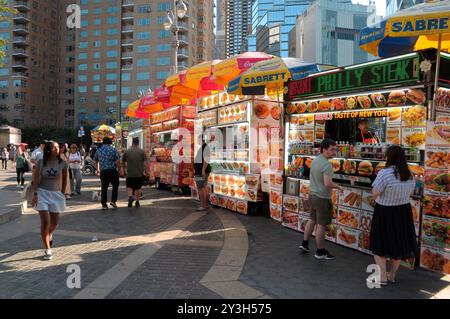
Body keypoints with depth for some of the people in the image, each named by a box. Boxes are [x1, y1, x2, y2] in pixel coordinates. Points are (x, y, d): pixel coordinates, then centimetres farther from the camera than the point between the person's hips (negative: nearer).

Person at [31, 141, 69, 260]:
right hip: (42, 192, -2)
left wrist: (62, 193, 8)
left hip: (56, 193, 2)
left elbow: (64, 179, 7)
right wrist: (35, 194, -14)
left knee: (55, 222, 10)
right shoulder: (40, 162, -8)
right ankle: (48, 250, -2)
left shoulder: (63, 163, -5)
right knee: (45, 221, -11)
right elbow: (35, 179, -6)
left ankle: (49, 234, 47)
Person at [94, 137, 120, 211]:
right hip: (113, 171, -2)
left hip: (103, 171, 2)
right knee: (115, 186, 16)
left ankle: (104, 205, 6)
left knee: (104, 188, 7)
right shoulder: (113, 150, -1)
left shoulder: (99, 150, 8)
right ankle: (113, 201, 7)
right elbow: (118, 162, -9)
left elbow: (95, 161, 20)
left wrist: (97, 169, 35)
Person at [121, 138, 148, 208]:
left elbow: (123, 162, 10)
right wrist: (144, 171, -2)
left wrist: (123, 170, 24)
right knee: (138, 188, 12)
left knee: (129, 186, 14)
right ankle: (137, 202, 17)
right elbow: (145, 162, -9)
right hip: (140, 173, 0)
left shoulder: (127, 151, 1)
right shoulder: (142, 151, -3)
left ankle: (130, 197, -12)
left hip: (130, 173, 0)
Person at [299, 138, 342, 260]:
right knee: (321, 225, 3)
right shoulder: (326, 165, -22)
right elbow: (328, 183, -29)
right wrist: (338, 187, -12)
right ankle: (320, 252, 14)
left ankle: (304, 243, 31)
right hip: (322, 198, -9)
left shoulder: (315, 160, 6)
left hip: (312, 194, 9)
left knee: (312, 219, 21)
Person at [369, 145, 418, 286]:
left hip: (385, 213, -6)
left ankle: (382, 277, 9)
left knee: (379, 245, 10)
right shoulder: (409, 174, -1)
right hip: (404, 212, 6)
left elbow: (375, 193, -19)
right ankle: (392, 275, 30)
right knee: (398, 244, 18)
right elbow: (410, 192, 11)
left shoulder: (385, 173, -22)